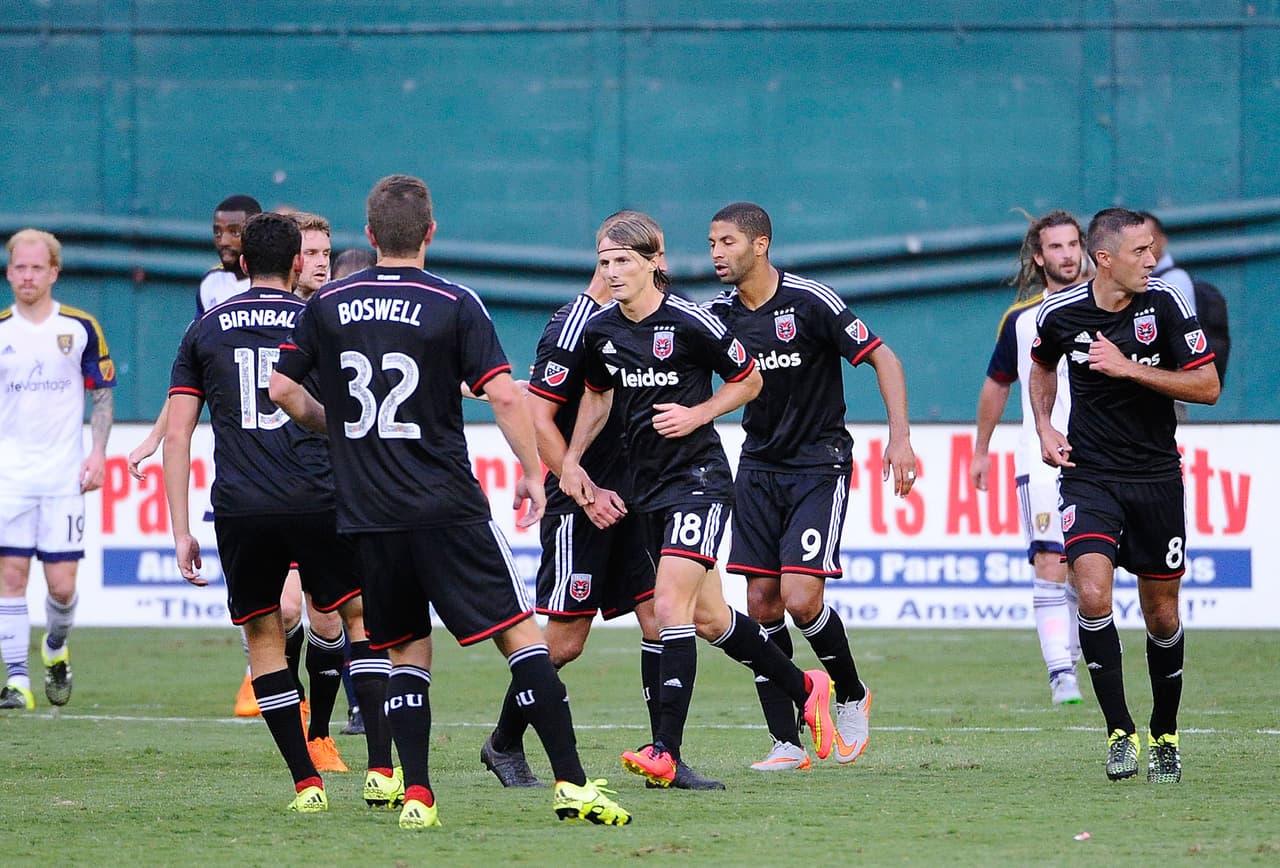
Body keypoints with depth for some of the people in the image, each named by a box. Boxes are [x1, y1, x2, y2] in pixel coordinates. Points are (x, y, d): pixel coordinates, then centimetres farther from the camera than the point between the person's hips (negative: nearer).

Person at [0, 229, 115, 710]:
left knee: (62, 584, -3)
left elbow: (102, 394, 9)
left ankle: (56, 649, 27)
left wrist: (97, 453, -2)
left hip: (64, 474, 0)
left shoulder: (81, 328, 1)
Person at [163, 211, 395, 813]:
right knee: (363, 618, 13)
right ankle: (381, 768, 2)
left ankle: (306, 783, 7)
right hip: (318, 501, -1)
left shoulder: (204, 330, 11)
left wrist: (181, 532, 8)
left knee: (262, 634, 14)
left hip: (240, 511, 1)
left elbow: (176, 434, 7)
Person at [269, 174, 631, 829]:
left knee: (406, 653, 13)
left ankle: (415, 795, 2)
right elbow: (504, 395, -10)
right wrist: (532, 473, 1)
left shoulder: (327, 305, 5)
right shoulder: (453, 304, -4)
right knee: (519, 632, -1)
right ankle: (570, 783, -10)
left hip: (366, 515, 3)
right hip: (446, 508, -3)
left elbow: (281, 388, 8)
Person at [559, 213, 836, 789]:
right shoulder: (598, 331, 3)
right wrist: (571, 461, 11)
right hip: (647, 485, 7)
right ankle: (804, 690, 35)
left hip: (698, 477, -7)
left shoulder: (689, 323, -14)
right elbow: (598, 392, 21)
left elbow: (748, 380, -1)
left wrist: (698, 414, -15)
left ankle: (666, 751, -19)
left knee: (670, 607, -18)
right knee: (708, 618, 13)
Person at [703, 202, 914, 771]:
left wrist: (899, 437, -18)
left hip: (819, 465, -5)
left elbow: (882, 358, -11)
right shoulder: (720, 314, 1)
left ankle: (852, 697, 11)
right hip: (758, 465, 5)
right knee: (762, 604, -3)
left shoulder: (810, 302, -15)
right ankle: (786, 742, 2)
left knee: (800, 598, -16)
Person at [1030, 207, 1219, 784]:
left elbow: (1207, 387, -10)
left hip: (1155, 478, 0)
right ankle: (1120, 731, -12)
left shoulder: (1164, 303, -9)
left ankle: (1164, 734, 27)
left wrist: (1130, 368, -18)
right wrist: (1044, 428, 5)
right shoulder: (1059, 314, -5)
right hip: (1088, 476, 0)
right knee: (1093, 593, -21)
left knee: (1161, 615, 7)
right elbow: (1043, 366, 19)